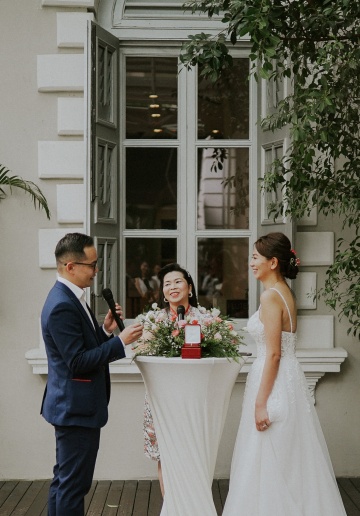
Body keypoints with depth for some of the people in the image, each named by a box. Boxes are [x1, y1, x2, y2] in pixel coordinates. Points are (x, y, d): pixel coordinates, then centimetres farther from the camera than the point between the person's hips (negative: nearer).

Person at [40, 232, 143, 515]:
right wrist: (120, 341, -21)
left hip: (70, 406, 11)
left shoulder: (69, 298, 10)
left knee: (64, 479, 18)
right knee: (74, 484, -2)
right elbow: (77, 362, -23)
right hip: (77, 408, -11)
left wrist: (105, 330, 1)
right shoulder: (62, 306, -22)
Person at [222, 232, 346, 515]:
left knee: (269, 459, -1)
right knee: (287, 460, 15)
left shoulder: (271, 296, -16)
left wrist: (260, 403, -20)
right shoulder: (285, 292, 12)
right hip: (289, 377, 10)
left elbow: (273, 353, -20)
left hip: (275, 382, -10)